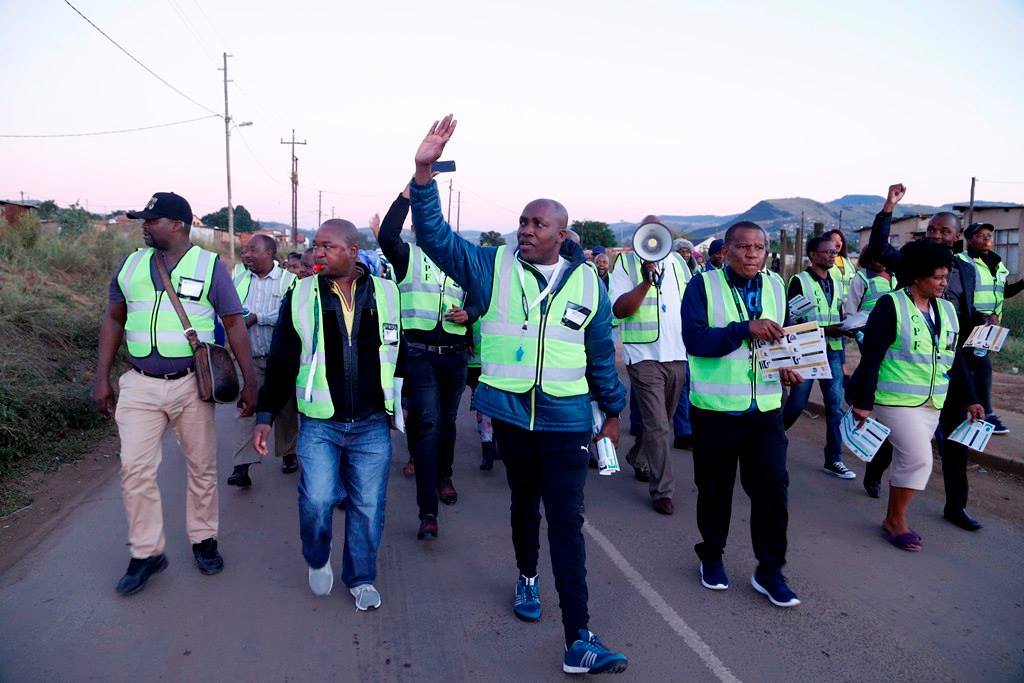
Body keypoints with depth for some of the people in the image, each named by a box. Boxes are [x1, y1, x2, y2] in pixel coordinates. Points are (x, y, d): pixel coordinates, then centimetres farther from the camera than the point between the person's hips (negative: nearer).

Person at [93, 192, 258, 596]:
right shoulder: (131, 265, 8)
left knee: (201, 467, 8)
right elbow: (113, 320, 14)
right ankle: (147, 553, 15)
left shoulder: (209, 266, -3)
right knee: (135, 469, 1)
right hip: (139, 385, 3)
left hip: (190, 383, -3)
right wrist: (102, 378, 8)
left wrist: (250, 382, -8)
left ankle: (204, 540, 26)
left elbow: (235, 325, -4)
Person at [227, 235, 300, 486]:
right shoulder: (239, 280, 9)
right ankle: (241, 466, -4)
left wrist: (257, 318, -19)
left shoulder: (288, 280, -6)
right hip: (251, 358, 3)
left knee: (285, 408, 10)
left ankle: (288, 454, 29)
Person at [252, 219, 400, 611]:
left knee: (368, 506, 5)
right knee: (317, 500, -9)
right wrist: (265, 415, 3)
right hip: (319, 424, 0)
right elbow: (281, 361, 4)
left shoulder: (387, 295, 0)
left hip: (372, 426, 1)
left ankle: (361, 578, 27)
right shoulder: (301, 296, 1)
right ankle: (317, 561, 22)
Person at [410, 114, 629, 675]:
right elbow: (434, 235, -11)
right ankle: (527, 576, 50)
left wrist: (613, 411, 13)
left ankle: (579, 641, 5)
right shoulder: (493, 267, -3)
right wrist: (425, 171, -23)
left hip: (566, 420, -1)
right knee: (524, 502, 22)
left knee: (567, 522, -2)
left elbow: (601, 354, 8)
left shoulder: (587, 283, 0)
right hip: (510, 414, 1)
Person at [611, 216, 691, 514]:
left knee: (661, 421, 18)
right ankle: (662, 490, 6)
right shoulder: (626, 263, -3)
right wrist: (646, 282, -24)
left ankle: (638, 460, 42)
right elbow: (618, 309, -13)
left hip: (678, 355, 6)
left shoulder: (677, 261, 12)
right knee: (657, 426, -5)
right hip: (645, 355, -5)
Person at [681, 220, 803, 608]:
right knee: (715, 488, 11)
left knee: (772, 487, 0)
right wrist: (746, 328, -27)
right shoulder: (703, 285, -7)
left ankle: (770, 571, 16)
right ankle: (711, 557, 33)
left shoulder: (775, 286, 8)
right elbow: (695, 339, -19)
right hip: (715, 407, -3)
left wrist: (786, 367, -2)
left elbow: (779, 338, 18)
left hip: (765, 408, 3)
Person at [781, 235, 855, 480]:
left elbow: (839, 316, 19)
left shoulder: (837, 283, 14)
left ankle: (834, 459, 9)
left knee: (836, 406, 1)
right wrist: (824, 330, -19)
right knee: (797, 403, 1)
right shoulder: (799, 281, -4)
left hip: (832, 351, 5)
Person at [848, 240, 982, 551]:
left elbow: (955, 359, 16)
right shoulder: (891, 305, -12)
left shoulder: (947, 310, 9)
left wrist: (971, 399, 14)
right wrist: (862, 403, -18)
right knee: (919, 459, -10)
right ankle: (896, 521, 9)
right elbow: (871, 357, -15)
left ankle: (894, 519, 26)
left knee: (907, 460, 12)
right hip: (896, 399, -6)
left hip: (931, 403, 7)